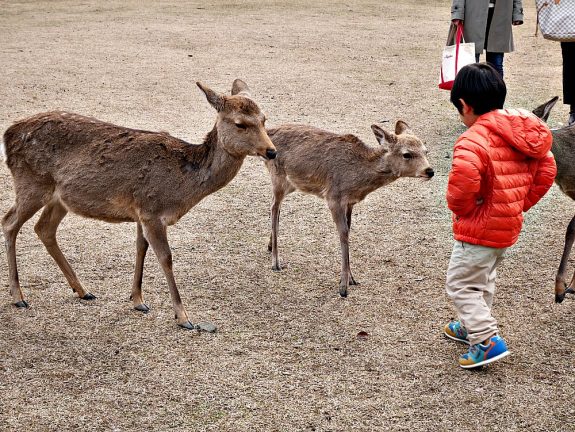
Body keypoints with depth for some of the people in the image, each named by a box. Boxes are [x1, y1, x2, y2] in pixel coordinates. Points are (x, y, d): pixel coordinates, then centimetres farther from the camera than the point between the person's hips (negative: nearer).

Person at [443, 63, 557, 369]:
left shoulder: (473, 140, -24)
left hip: (479, 230, -9)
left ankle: (487, 340, 1)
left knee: (460, 284, 6)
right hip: (509, 226, 9)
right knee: (483, 280, 26)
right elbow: (546, 170, 8)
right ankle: (472, 326, 41)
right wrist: (521, 204, 11)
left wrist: (461, 208, -22)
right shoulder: (522, 133, 3)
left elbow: (464, 178, -41)